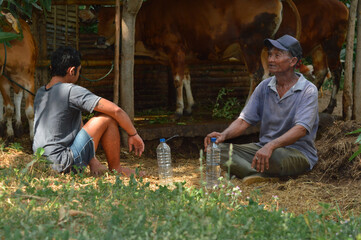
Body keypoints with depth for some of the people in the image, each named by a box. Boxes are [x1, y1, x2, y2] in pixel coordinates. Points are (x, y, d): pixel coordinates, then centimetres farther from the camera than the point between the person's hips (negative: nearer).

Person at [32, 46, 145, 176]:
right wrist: (133, 134, 3)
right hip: (66, 165, -8)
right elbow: (116, 110, -14)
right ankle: (116, 169, 10)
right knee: (107, 117, -4)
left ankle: (94, 164, 26)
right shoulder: (72, 91, -13)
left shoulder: (39, 93, 12)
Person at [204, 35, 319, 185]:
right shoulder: (264, 87, 8)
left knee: (273, 156, -42)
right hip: (264, 147, 6)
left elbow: (301, 129, -24)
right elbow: (244, 120, 4)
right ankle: (263, 175, -34)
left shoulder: (308, 91, -10)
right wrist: (224, 135, -19)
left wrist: (271, 146, -41)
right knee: (218, 149, -17)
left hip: (299, 154, -6)